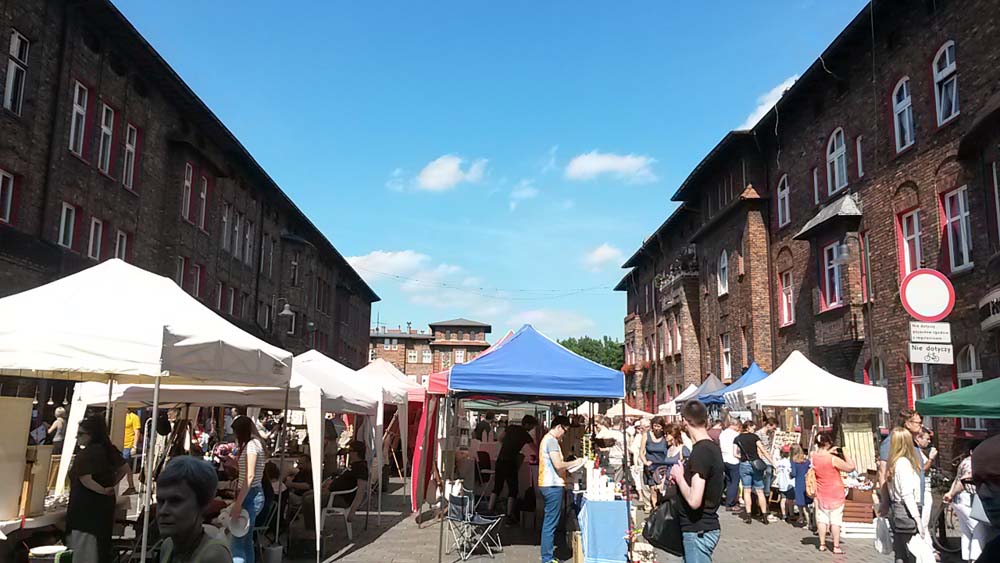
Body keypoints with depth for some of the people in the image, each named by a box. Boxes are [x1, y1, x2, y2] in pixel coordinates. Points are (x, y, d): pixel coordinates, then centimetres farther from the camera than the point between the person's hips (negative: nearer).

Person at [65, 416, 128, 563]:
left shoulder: (86, 453, -16)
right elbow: (124, 468, 16)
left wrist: (103, 491, -14)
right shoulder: (108, 449, 6)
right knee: (100, 547, 16)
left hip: (86, 507, -8)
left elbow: (85, 479, -25)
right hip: (105, 504, 8)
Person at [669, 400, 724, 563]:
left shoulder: (700, 451, -22)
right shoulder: (713, 447, 7)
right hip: (707, 526, 9)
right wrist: (680, 477, 6)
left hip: (698, 531, -9)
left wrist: (679, 477, -12)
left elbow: (694, 500, -28)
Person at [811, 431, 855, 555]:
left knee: (822, 518, 11)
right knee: (835, 520, 2)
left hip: (821, 494, 5)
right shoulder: (833, 459, -22)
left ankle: (822, 544, 16)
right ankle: (836, 547, 6)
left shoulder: (813, 457, -5)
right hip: (835, 494, -5)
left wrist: (829, 452, 7)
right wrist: (844, 454, -8)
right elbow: (851, 467, -15)